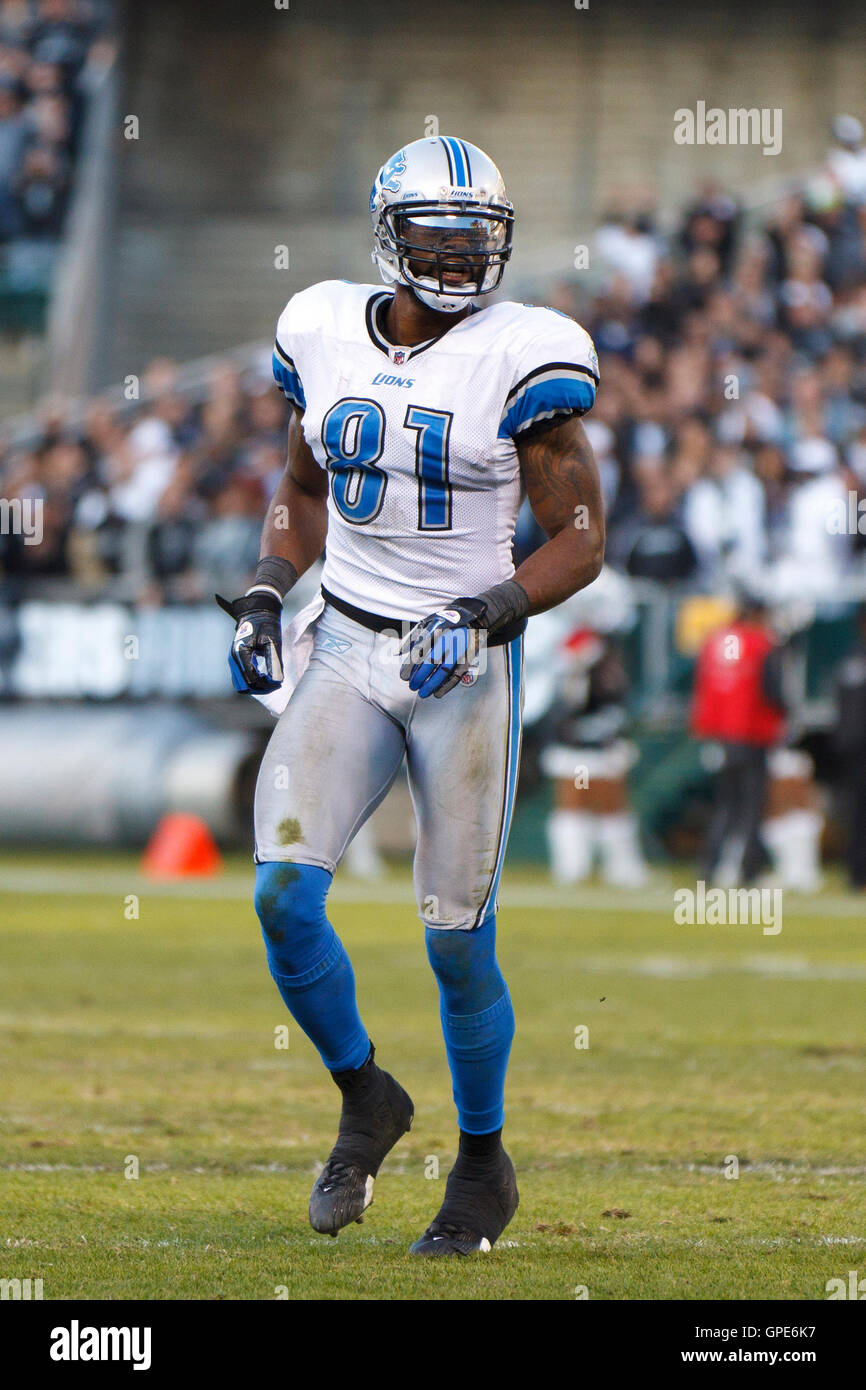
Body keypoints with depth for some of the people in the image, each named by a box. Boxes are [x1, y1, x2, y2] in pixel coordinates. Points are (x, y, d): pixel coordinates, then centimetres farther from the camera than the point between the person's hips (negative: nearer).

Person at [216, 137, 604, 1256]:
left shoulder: (520, 360, -8)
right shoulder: (327, 337, 4)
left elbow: (579, 541, -6)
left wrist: (492, 614, -21)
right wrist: (267, 590, 3)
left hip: (463, 663, -3)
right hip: (345, 651, 3)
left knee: (456, 942, 0)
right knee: (282, 893, -14)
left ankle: (484, 1163, 22)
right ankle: (364, 1099, 11)